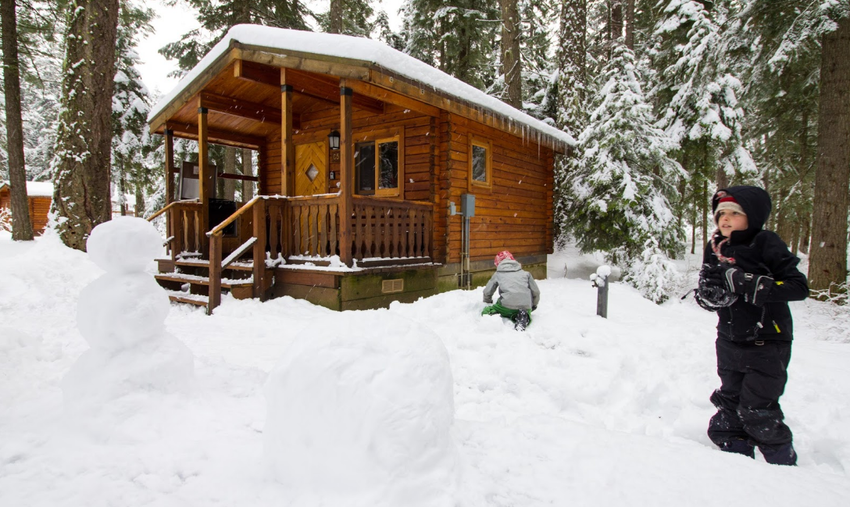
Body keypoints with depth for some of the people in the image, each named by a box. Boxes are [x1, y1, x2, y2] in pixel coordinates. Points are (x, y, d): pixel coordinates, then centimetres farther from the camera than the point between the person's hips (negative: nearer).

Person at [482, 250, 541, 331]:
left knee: (486, 312, 19)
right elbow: (536, 292, 23)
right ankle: (523, 318, -6)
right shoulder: (525, 273, 23)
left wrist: (488, 303, 45)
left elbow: (487, 292, 23)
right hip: (525, 307, 1)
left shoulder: (497, 274, 20)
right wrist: (533, 306, 41)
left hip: (506, 306, -1)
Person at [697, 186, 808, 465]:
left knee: (757, 412, -2)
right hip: (729, 343, 6)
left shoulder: (766, 244, -12)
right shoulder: (715, 248, 4)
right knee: (729, 406, 14)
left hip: (766, 345, -5)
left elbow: (799, 287, -18)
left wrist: (750, 284, -29)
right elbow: (707, 290, 9)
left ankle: (784, 463, 21)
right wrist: (709, 292, -14)